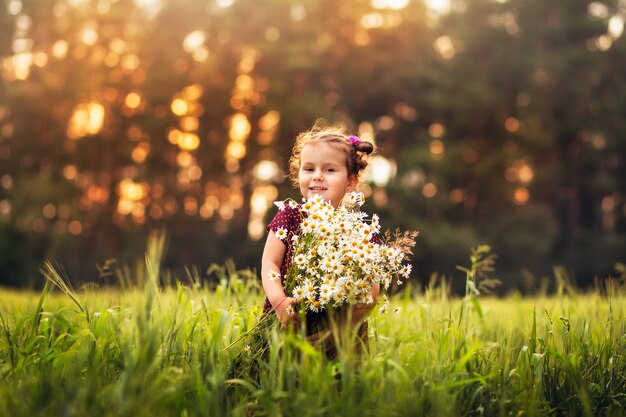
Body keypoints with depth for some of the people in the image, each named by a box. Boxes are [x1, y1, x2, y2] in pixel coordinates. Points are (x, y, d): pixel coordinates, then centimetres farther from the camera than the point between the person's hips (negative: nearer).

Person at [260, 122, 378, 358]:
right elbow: (269, 264, -2)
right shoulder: (289, 217, 4)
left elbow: (371, 289, -5)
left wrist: (342, 326, -19)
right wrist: (279, 301, -20)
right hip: (288, 324, 1)